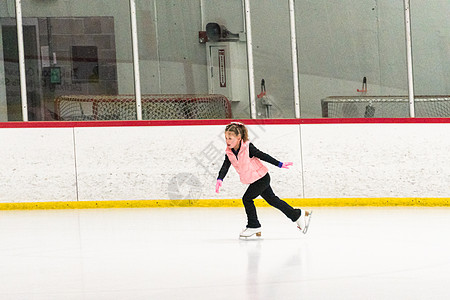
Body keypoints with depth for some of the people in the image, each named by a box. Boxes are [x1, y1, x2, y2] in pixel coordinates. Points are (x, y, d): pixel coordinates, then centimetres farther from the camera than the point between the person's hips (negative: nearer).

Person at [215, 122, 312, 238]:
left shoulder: (248, 148, -22)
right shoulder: (229, 152, -5)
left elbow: (263, 156, -16)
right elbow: (225, 167, -15)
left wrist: (280, 164, -12)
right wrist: (220, 179, -34)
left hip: (262, 177, -8)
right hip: (253, 180, 8)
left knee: (247, 198, -12)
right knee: (272, 200, 15)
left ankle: (253, 226, 3)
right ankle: (299, 215, 25)